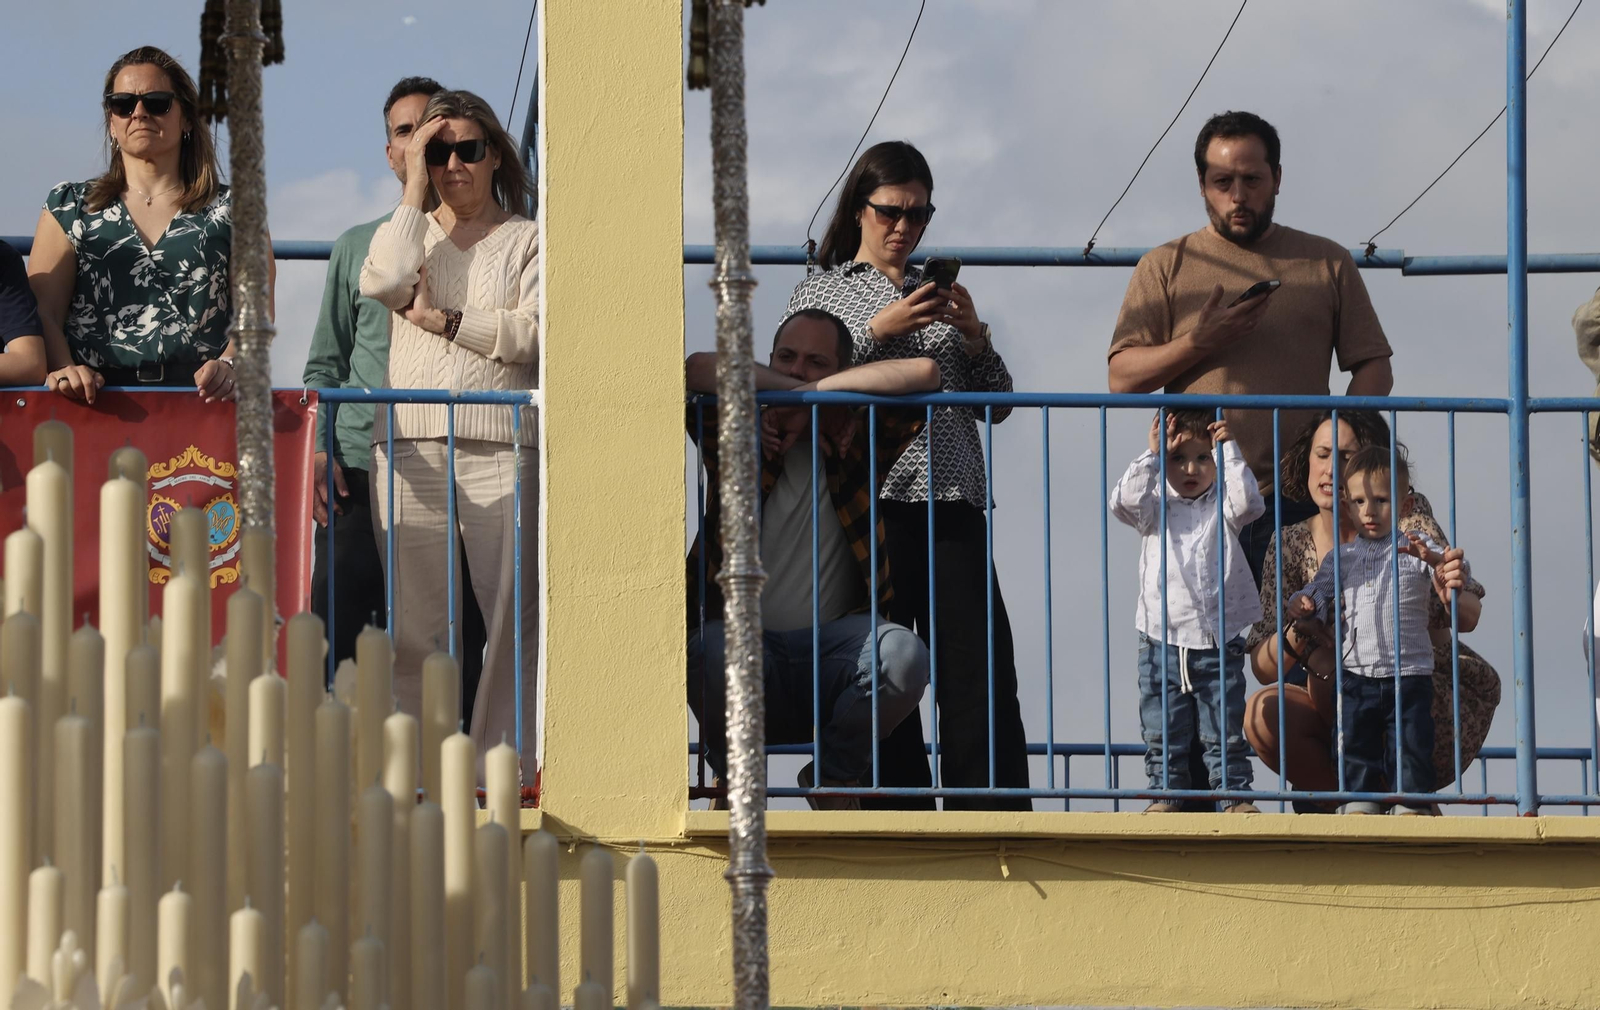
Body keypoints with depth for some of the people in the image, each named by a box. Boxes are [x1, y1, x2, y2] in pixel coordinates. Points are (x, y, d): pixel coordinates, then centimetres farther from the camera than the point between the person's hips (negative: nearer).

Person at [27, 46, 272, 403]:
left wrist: (229, 365, -15)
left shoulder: (232, 211, 17)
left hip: (202, 400, -1)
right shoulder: (69, 208, 19)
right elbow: (44, 312, 7)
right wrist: (63, 371, -14)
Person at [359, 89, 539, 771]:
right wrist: (415, 185, 1)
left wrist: (442, 319, -4)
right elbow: (380, 282, -5)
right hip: (409, 445, 2)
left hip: (500, 446, -1)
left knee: (515, 621, -8)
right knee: (412, 625, -2)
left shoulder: (527, 240, 12)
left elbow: (535, 333, -3)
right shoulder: (412, 233, 18)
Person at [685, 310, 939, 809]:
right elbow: (698, 371, -7)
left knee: (904, 655, -31)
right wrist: (788, 388, -1)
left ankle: (837, 776, 0)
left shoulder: (853, 443, 12)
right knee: (714, 652, -38)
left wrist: (814, 389, -1)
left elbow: (925, 374, 0)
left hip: (834, 639, 1)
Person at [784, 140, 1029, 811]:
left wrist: (975, 337, 2)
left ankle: (997, 810, -13)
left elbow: (996, 403, 20)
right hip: (870, 499, -2)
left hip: (954, 502, 2)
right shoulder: (820, 293, 14)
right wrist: (876, 332, -7)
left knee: (978, 657, -8)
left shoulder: (942, 294, 23)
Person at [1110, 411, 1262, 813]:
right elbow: (1124, 501, -13)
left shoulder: (1221, 507, 4)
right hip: (1162, 640, 1)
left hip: (1219, 642, -1)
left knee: (1225, 731, 2)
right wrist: (1151, 455, -12)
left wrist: (1229, 451, -13)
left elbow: (1247, 502, -16)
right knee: (1163, 732, 4)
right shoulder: (1156, 509, 6)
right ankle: (1166, 794, 11)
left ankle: (1234, 794, 7)